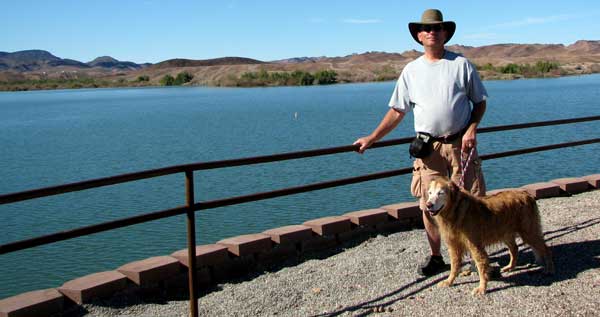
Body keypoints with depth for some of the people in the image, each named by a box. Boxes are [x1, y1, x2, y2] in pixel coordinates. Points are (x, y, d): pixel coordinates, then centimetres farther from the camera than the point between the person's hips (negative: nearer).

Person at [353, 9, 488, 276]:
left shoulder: (461, 64, 3)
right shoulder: (411, 70, 7)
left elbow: (480, 101, 7)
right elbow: (397, 111, 8)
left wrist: (472, 129, -10)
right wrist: (372, 138, 1)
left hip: (460, 143, -1)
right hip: (428, 147, 1)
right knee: (429, 204, 3)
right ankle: (435, 257, 17)